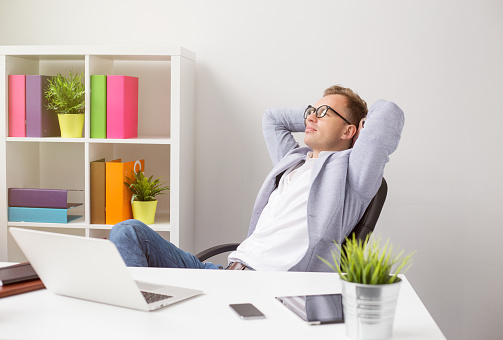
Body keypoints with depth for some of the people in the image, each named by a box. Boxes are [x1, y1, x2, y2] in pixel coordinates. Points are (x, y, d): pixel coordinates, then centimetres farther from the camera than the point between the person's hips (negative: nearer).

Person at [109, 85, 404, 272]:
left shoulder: (349, 169, 4)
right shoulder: (294, 160, 28)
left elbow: (389, 113, -10)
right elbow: (272, 117, 44)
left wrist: (364, 127, 12)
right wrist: (313, 111, 35)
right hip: (230, 268, 9)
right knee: (128, 232, -6)